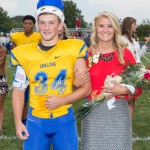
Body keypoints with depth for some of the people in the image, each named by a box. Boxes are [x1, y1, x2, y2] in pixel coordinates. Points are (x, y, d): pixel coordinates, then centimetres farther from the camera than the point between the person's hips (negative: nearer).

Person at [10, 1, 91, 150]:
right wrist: (18, 122, 0)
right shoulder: (25, 53, -2)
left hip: (65, 119, -1)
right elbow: (18, 90, 6)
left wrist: (61, 101, -15)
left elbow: (86, 88, -2)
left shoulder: (73, 49, -6)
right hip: (35, 120, 1)